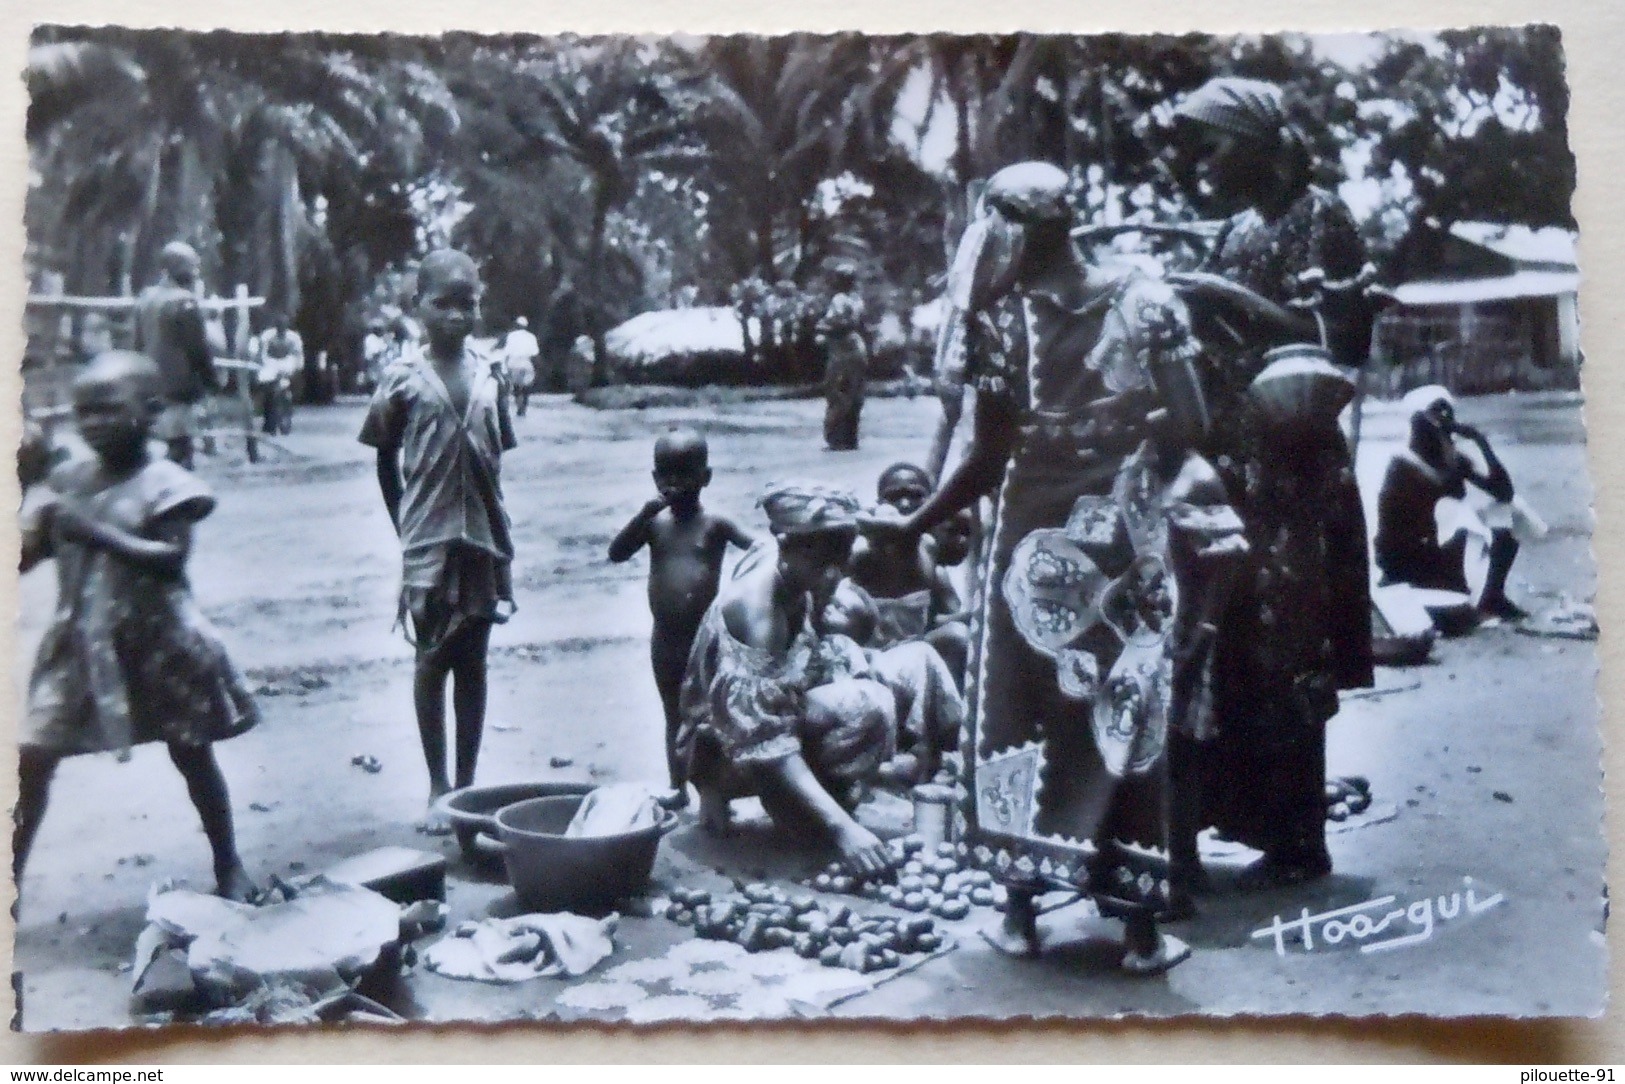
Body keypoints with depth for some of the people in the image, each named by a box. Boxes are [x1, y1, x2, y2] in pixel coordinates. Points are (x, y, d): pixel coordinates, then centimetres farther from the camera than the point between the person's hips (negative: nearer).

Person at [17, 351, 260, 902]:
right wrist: (36, 519, -13)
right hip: (80, 642, 4)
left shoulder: (164, 484, -11)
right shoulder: (68, 478, 4)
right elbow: (26, 556, 7)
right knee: (31, 757, -2)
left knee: (192, 755, 10)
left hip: (155, 642, -4)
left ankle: (229, 867, 26)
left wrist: (99, 533, -28)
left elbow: (171, 559, -22)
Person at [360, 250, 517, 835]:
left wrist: (499, 536, 5)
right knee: (433, 660, 4)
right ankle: (438, 789, 13)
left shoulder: (490, 373, 4)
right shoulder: (405, 377, -3)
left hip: (483, 538, 3)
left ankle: (467, 784, 18)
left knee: (472, 660, 9)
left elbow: (496, 456, 8)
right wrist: (407, 529, 4)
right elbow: (386, 461, 4)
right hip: (429, 541, -2)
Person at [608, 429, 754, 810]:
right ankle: (678, 787, 26)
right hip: (665, 640, 4)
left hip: (705, 639, -4)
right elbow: (616, 554, -6)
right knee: (675, 716, 15)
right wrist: (644, 515, -16)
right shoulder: (654, 523, 4)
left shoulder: (714, 525, -4)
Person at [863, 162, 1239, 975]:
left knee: (1018, 720, 12)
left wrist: (913, 525, 3)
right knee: (1125, 724, 9)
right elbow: (1191, 429, -7)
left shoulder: (1001, 320, -9)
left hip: (1032, 543, -1)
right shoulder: (1146, 302, -5)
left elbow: (988, 459, -10)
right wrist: (1139, 476, 13)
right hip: (1124, 544, 1)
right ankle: (1142, 929, 14)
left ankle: (1021, 911, 20)